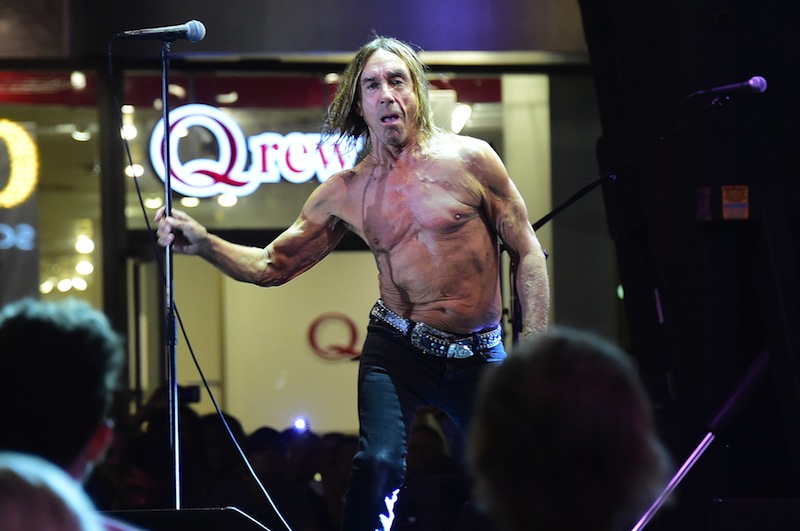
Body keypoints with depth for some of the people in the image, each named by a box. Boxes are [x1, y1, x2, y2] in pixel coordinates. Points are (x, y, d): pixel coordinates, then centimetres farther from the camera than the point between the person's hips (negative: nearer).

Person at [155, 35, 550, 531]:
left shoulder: (469, 159, -5)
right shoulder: (346, 193, 2)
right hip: (398, 350, 0)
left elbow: (528, 254, -1)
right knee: (379, 465, -22)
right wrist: (206, 244, -9)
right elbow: (273, 265, 9)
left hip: (480, 357, 0)